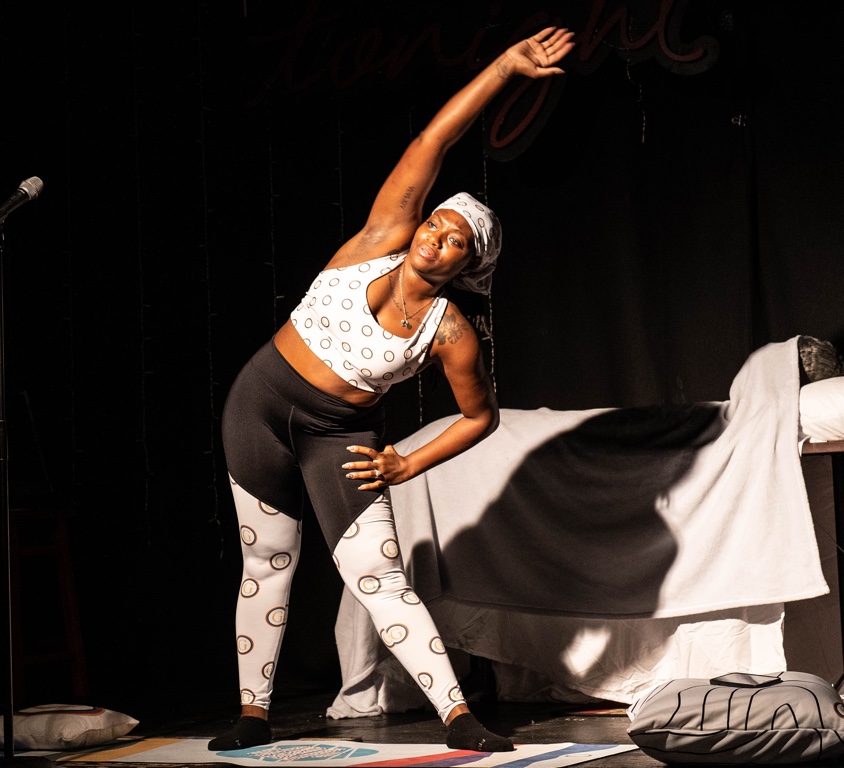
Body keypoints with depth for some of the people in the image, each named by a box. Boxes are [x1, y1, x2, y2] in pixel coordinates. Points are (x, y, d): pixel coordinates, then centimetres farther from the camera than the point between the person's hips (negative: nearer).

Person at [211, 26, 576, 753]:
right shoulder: (384, 240, -10)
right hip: (263, 402, 1)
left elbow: (482, 415, 1)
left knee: (379, 578, -9)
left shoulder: (450, 332, -11)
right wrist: (504, 67, -15)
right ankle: (253, 716, 20)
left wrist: (407, 466, -3)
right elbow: (431, 144, -12)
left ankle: (459, 719, -8)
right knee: (267, 564, 9)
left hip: (341, 436, -1)